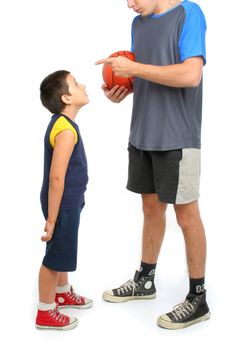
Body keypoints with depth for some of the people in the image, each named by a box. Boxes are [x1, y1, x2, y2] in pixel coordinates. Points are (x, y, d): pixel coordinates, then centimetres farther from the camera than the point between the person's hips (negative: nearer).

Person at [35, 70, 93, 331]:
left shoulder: (61, 123, 5)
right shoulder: (66, 131, -26)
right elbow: (56, 178, -27)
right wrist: (51, 219, -23)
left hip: (67, 202, 9)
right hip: (62, 204, -9)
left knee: (63, 251, 25)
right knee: (55, 255, 4)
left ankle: (62, 293, 45)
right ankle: (45, 313, 20)